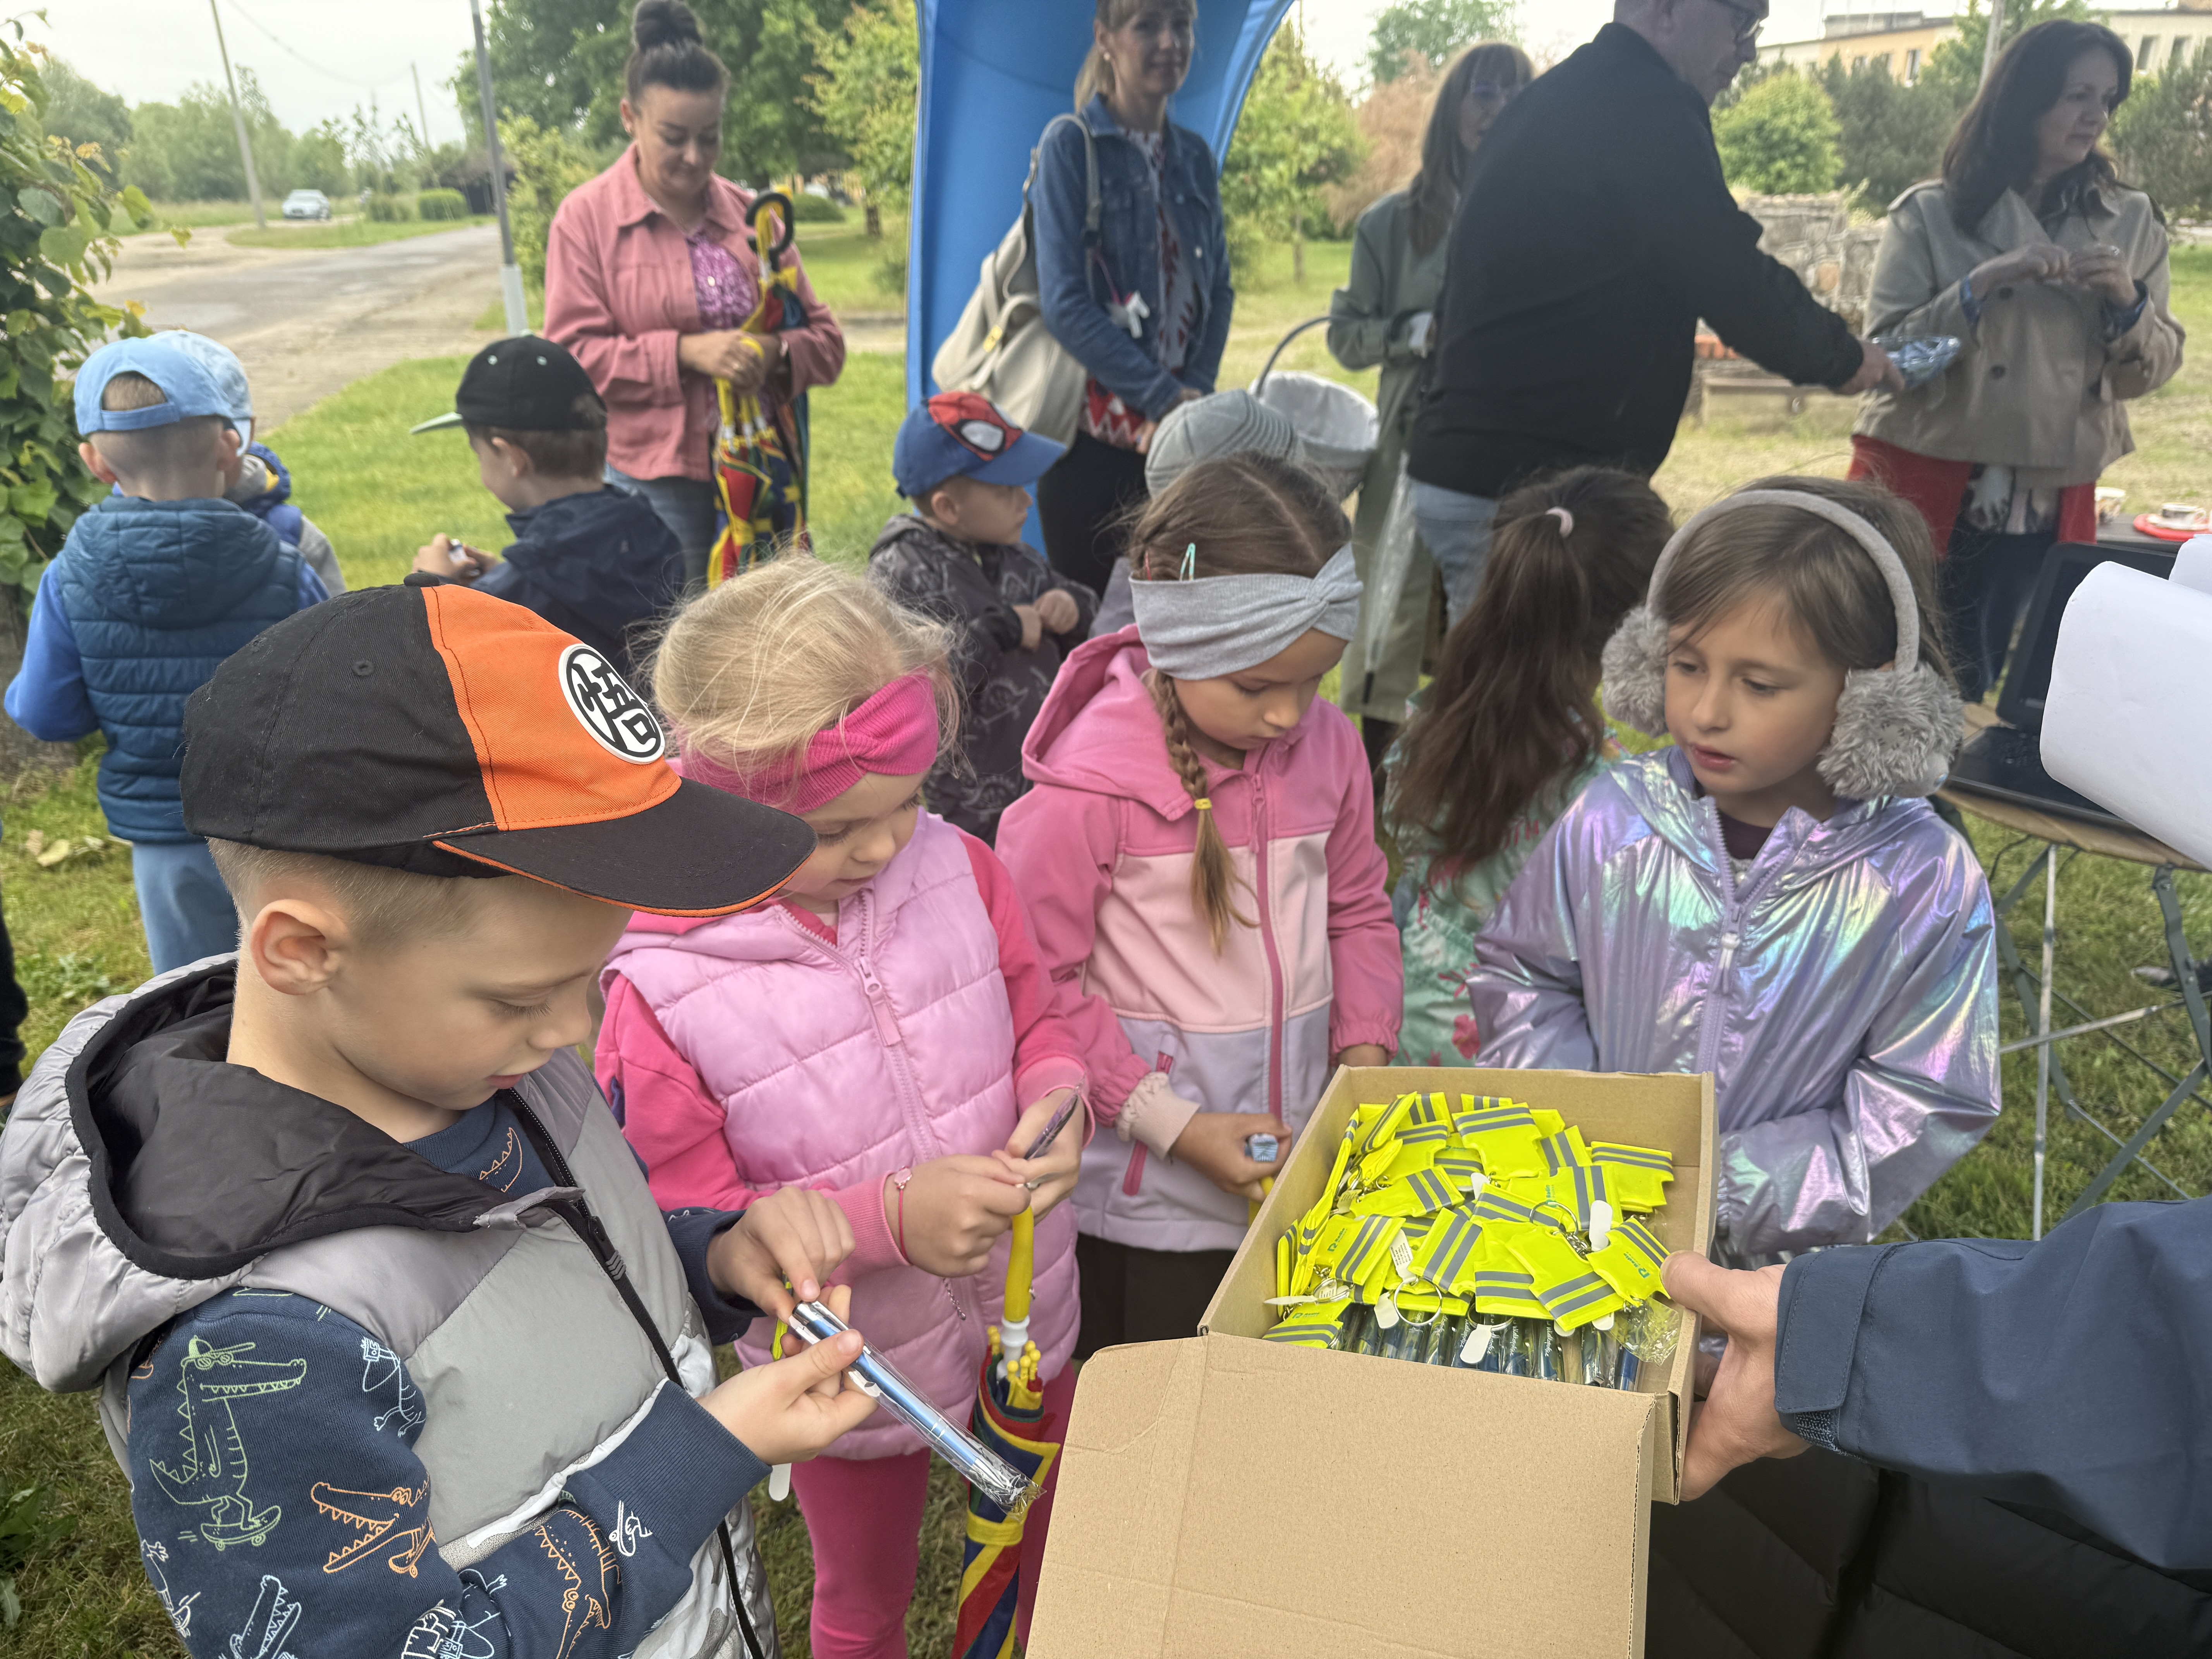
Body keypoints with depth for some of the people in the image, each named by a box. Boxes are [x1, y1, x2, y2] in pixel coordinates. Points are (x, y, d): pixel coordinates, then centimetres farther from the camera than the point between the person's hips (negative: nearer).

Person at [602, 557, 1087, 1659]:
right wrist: (890, 1218, -33)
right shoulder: (660, 992, -26)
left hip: (1026, 1319, 3)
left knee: (1055, 1547, 30)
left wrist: (1055, 1104, -25)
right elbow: (688, 1228, -19)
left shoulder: (956, 871, -17)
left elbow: (1038, 1022, -2)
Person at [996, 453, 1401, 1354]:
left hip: (1304, 1154, 5)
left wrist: (1365, 1057, -1)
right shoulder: (1092, 783, -21)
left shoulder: (1329, 745, -5)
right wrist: (1175, 1128, -16)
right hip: (1148, 1193, -4)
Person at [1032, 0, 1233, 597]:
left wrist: (1196, 390, -4)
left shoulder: (1195, 156, 13)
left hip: (1178, 429, 5)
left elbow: (1218, 288, 14)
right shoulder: (1072, 144, -4)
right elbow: (1064, 301, -13)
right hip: (1092, 429, -5)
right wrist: (1163, 395, -15)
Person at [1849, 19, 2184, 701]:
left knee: (1965, 691, 9)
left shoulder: (2131, 222, 7)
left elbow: (2146, 374, 8)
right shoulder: (1929, 214, -2)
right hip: (1922, 491, -2)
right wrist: (1981, 286, -20)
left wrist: (2129, 303, -10)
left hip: (2046, 509, 3)